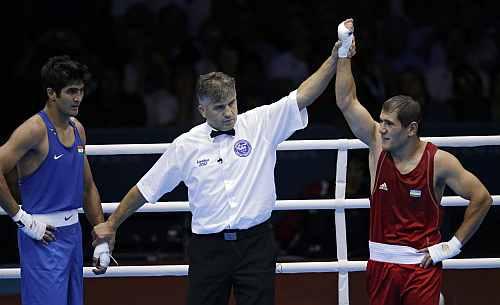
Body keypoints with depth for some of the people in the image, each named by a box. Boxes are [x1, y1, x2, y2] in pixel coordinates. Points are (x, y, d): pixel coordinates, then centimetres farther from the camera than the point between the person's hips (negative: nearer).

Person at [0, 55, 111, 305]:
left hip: (73, 232, 8)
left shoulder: (77, 129, 12)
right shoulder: (35, 130, -14)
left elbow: (88, 187, 21)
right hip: (43, 236, -8)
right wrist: (22, 219, -18)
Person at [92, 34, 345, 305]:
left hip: (255, 242, 0)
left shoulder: (260, 124, 2)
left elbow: (304, 95, -7)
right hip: (208, 247, 0)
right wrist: (111, 224, 16)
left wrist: (335, 58, -20)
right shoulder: (185, 146, 3)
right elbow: (145, 189, 12)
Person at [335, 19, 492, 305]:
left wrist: (454, 245, -5)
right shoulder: (378, 145, -1)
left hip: (422, 263, -4)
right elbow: (347, 102, -6)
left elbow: (482, 198, -5)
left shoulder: (439, 161, -10)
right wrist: (344, 50, -12)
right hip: (381, 260, 4)